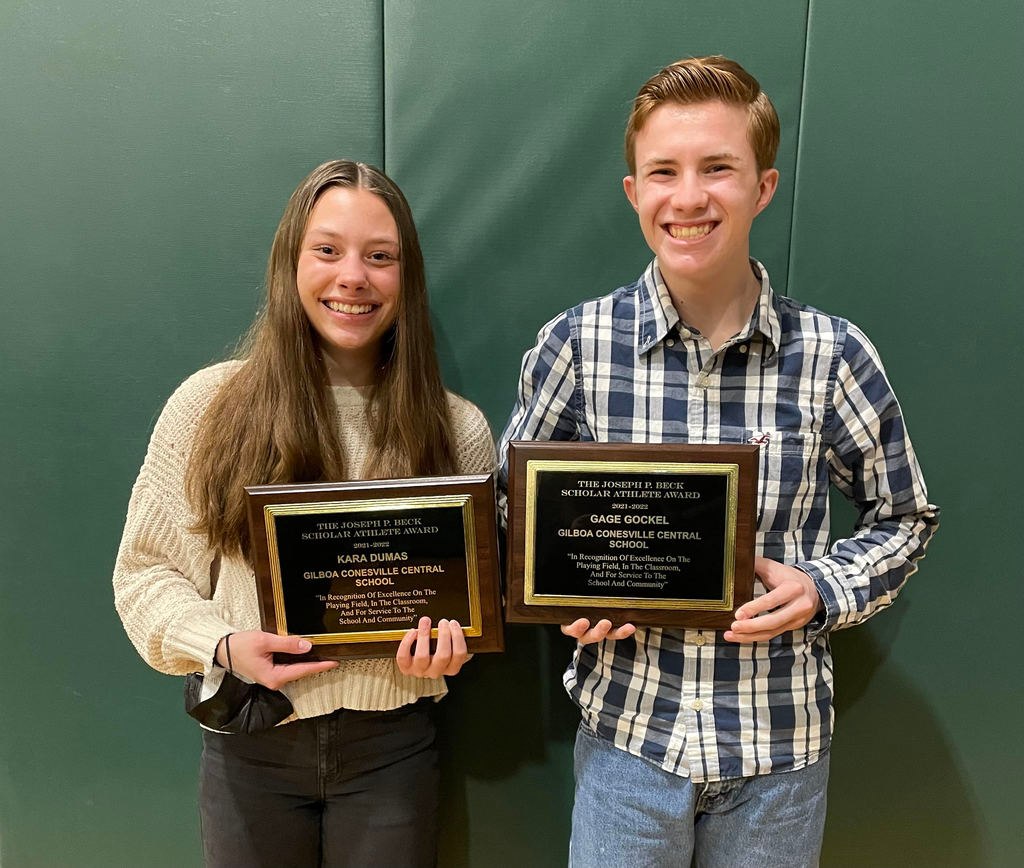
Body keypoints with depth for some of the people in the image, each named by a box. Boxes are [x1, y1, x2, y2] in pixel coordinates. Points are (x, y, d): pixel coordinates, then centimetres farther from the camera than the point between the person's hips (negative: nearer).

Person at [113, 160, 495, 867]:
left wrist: (449, 638, -16)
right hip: (250, 747, 0)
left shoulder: (456, 428, -5)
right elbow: (147, 568, 0)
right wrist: (221, 643, -17)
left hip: (392, 744, 1)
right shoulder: (208, 404, -7)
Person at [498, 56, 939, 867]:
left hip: (783, 741, 1)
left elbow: (903, 517, 3)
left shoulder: (833, 353, -11)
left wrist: (821, 589, -14)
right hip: (627, 728, 0)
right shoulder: (577, 342, -11)